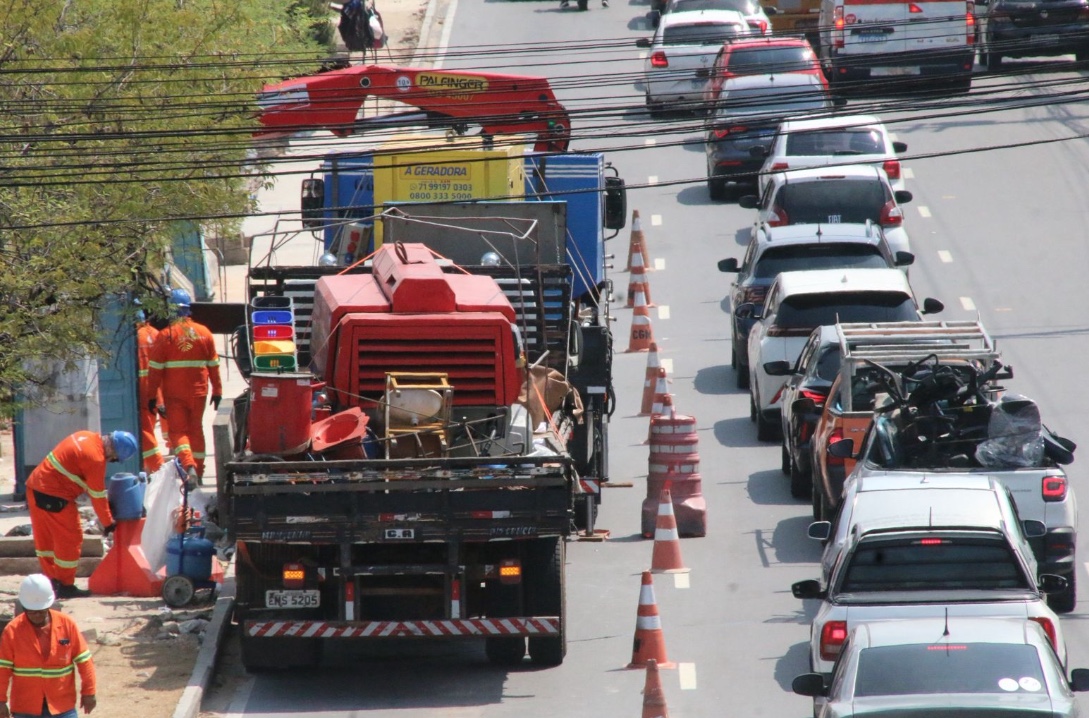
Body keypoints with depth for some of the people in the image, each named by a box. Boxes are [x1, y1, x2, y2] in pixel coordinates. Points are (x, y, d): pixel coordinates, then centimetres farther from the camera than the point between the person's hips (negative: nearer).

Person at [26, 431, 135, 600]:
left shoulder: (88, 438, 9)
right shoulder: (95, 458, -20)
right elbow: (97, 495, -11)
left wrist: (106, 502, 24)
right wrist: (108, 522, 1)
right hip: (53, 497, -10)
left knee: (46, 538, 18)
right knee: (70, 539, 1)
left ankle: (51, 579, 29)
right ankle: (65, 586, 7)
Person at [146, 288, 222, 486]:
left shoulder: (165, 335, -10)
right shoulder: (204, 333, 1)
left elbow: (155, 368, -9)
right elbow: (213, 365, 7)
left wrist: (151, 396, -2)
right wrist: (217, 391, 16)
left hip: (174, 394, -3)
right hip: (198, 392, 3)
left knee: (178, 431, 1)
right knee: (196, 430, 15)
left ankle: (189, 466, -22)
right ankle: (198, 473, 21)